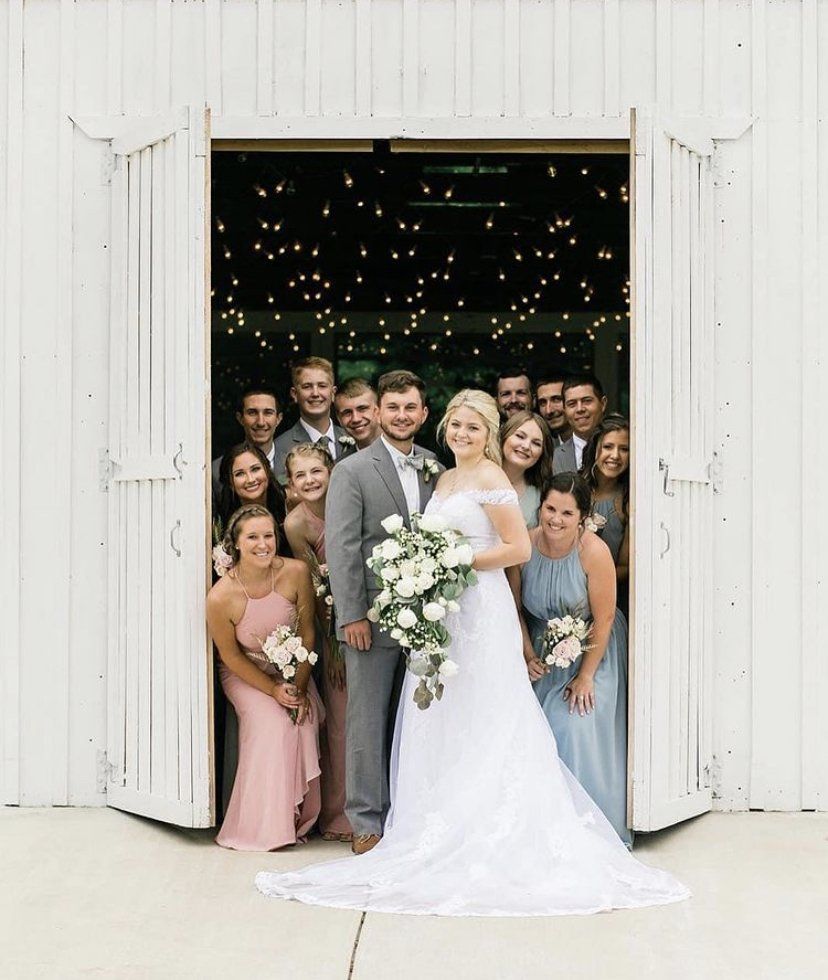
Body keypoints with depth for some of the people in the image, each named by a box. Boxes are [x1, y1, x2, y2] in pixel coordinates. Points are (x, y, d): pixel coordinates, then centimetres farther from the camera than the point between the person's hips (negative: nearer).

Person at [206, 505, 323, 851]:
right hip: (245, 673, -3)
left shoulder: (296, 573, -19)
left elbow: (306, 633, -7)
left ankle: (299, 819, -3)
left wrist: (299, 687, -11)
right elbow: (231, 656, -12)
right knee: (271, 723, -26)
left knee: (304, 722, -21)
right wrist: (274, 690, -17)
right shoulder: (221, 597, -26)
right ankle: (266, 826, -12)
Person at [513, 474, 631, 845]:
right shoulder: (526, 545, -14)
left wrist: (586, 676, -15)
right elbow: (516, 606, 0)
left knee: (577, 728, -13)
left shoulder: (594, 551, -24)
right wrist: (528, 656, -6)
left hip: (591, 650, -3)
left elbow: (603, 619, -18)